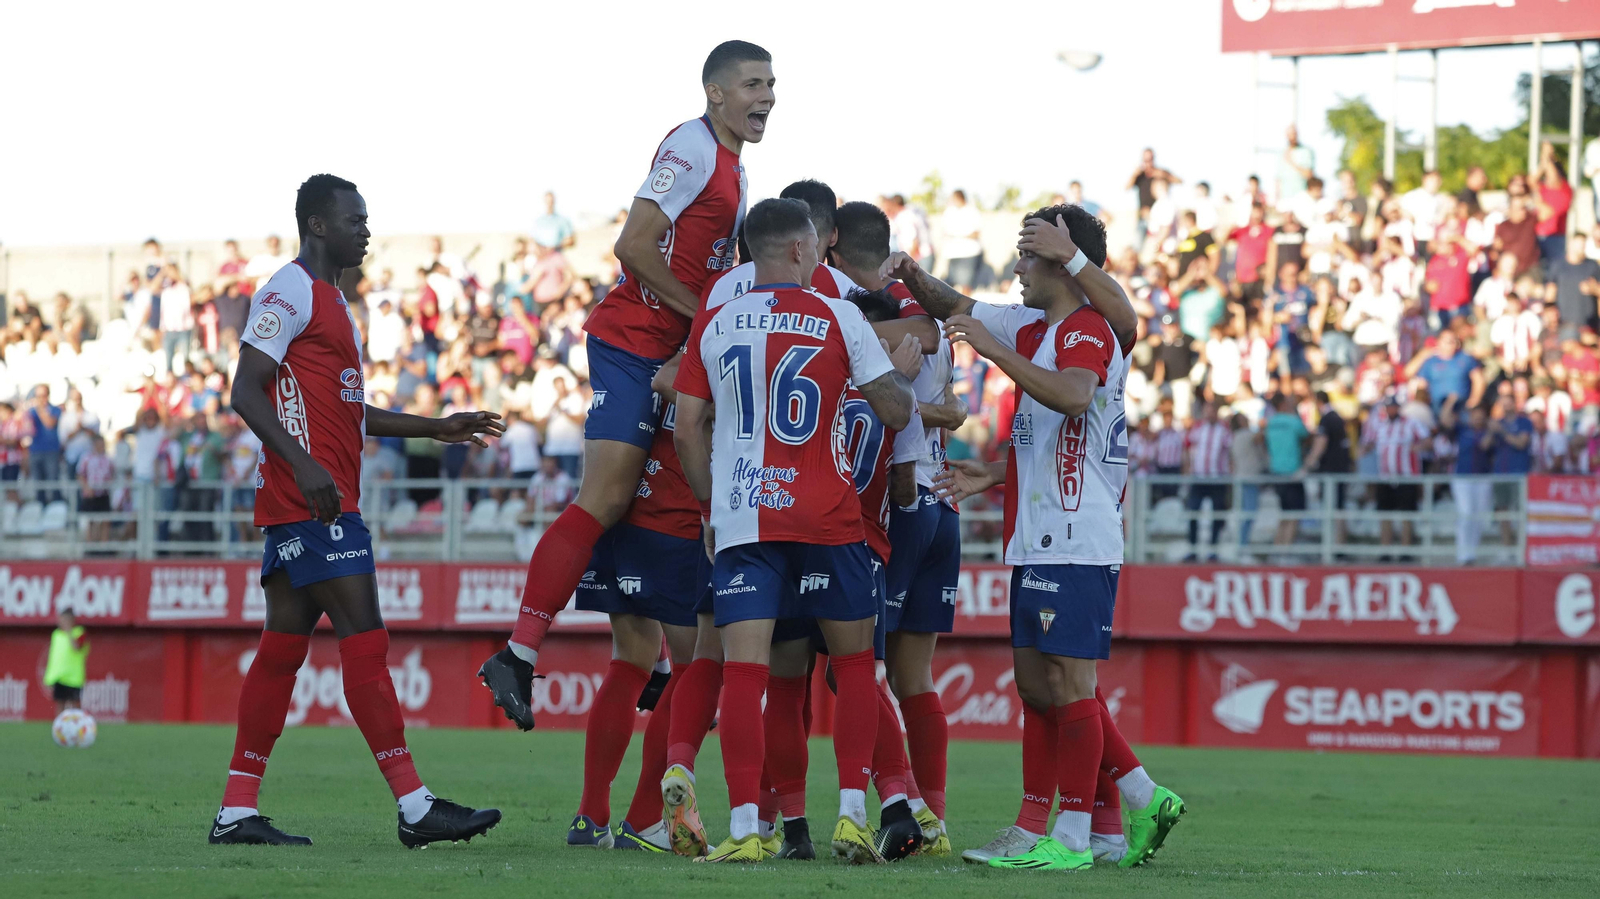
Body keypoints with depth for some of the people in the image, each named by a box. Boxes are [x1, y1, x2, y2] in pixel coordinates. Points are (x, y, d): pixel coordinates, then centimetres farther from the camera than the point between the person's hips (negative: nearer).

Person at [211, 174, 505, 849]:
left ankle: (237, 812, 8)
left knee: (283, 649, 8)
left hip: (313, 506, 10)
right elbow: (246, 393, -16)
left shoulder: (330, 302, 24)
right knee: (365, 642, -11)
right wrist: (303, 464, -26)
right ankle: (415, 808, -13)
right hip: (311, 504, -10)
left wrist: (437, 430, 29)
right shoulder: (289, 292, -8)